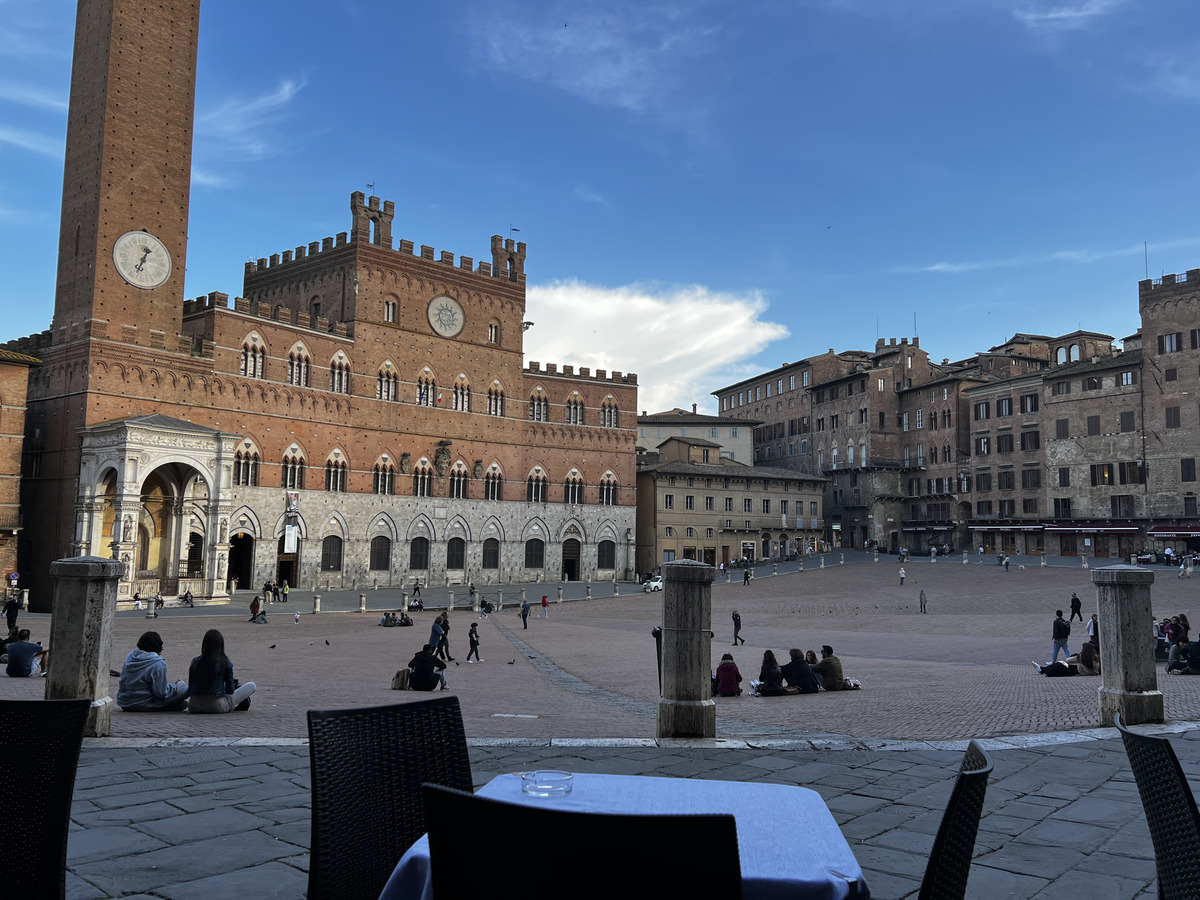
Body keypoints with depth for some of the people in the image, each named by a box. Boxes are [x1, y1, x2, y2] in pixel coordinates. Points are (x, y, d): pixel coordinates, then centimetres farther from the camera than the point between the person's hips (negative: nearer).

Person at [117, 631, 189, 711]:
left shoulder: (131, 656, 3)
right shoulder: (158, 663, -20)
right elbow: (161, 693, -19)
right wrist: (177, 686, 0)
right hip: (143, 706, -8)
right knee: (185, 690, -8)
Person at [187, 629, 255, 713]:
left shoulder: (195, 662, 5)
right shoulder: (225, 661, -4)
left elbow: (189, 689, 10)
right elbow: (230, 690, 0)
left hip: (193, 707, 4)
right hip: (216, 706, -3)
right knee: (251, 685, 6)